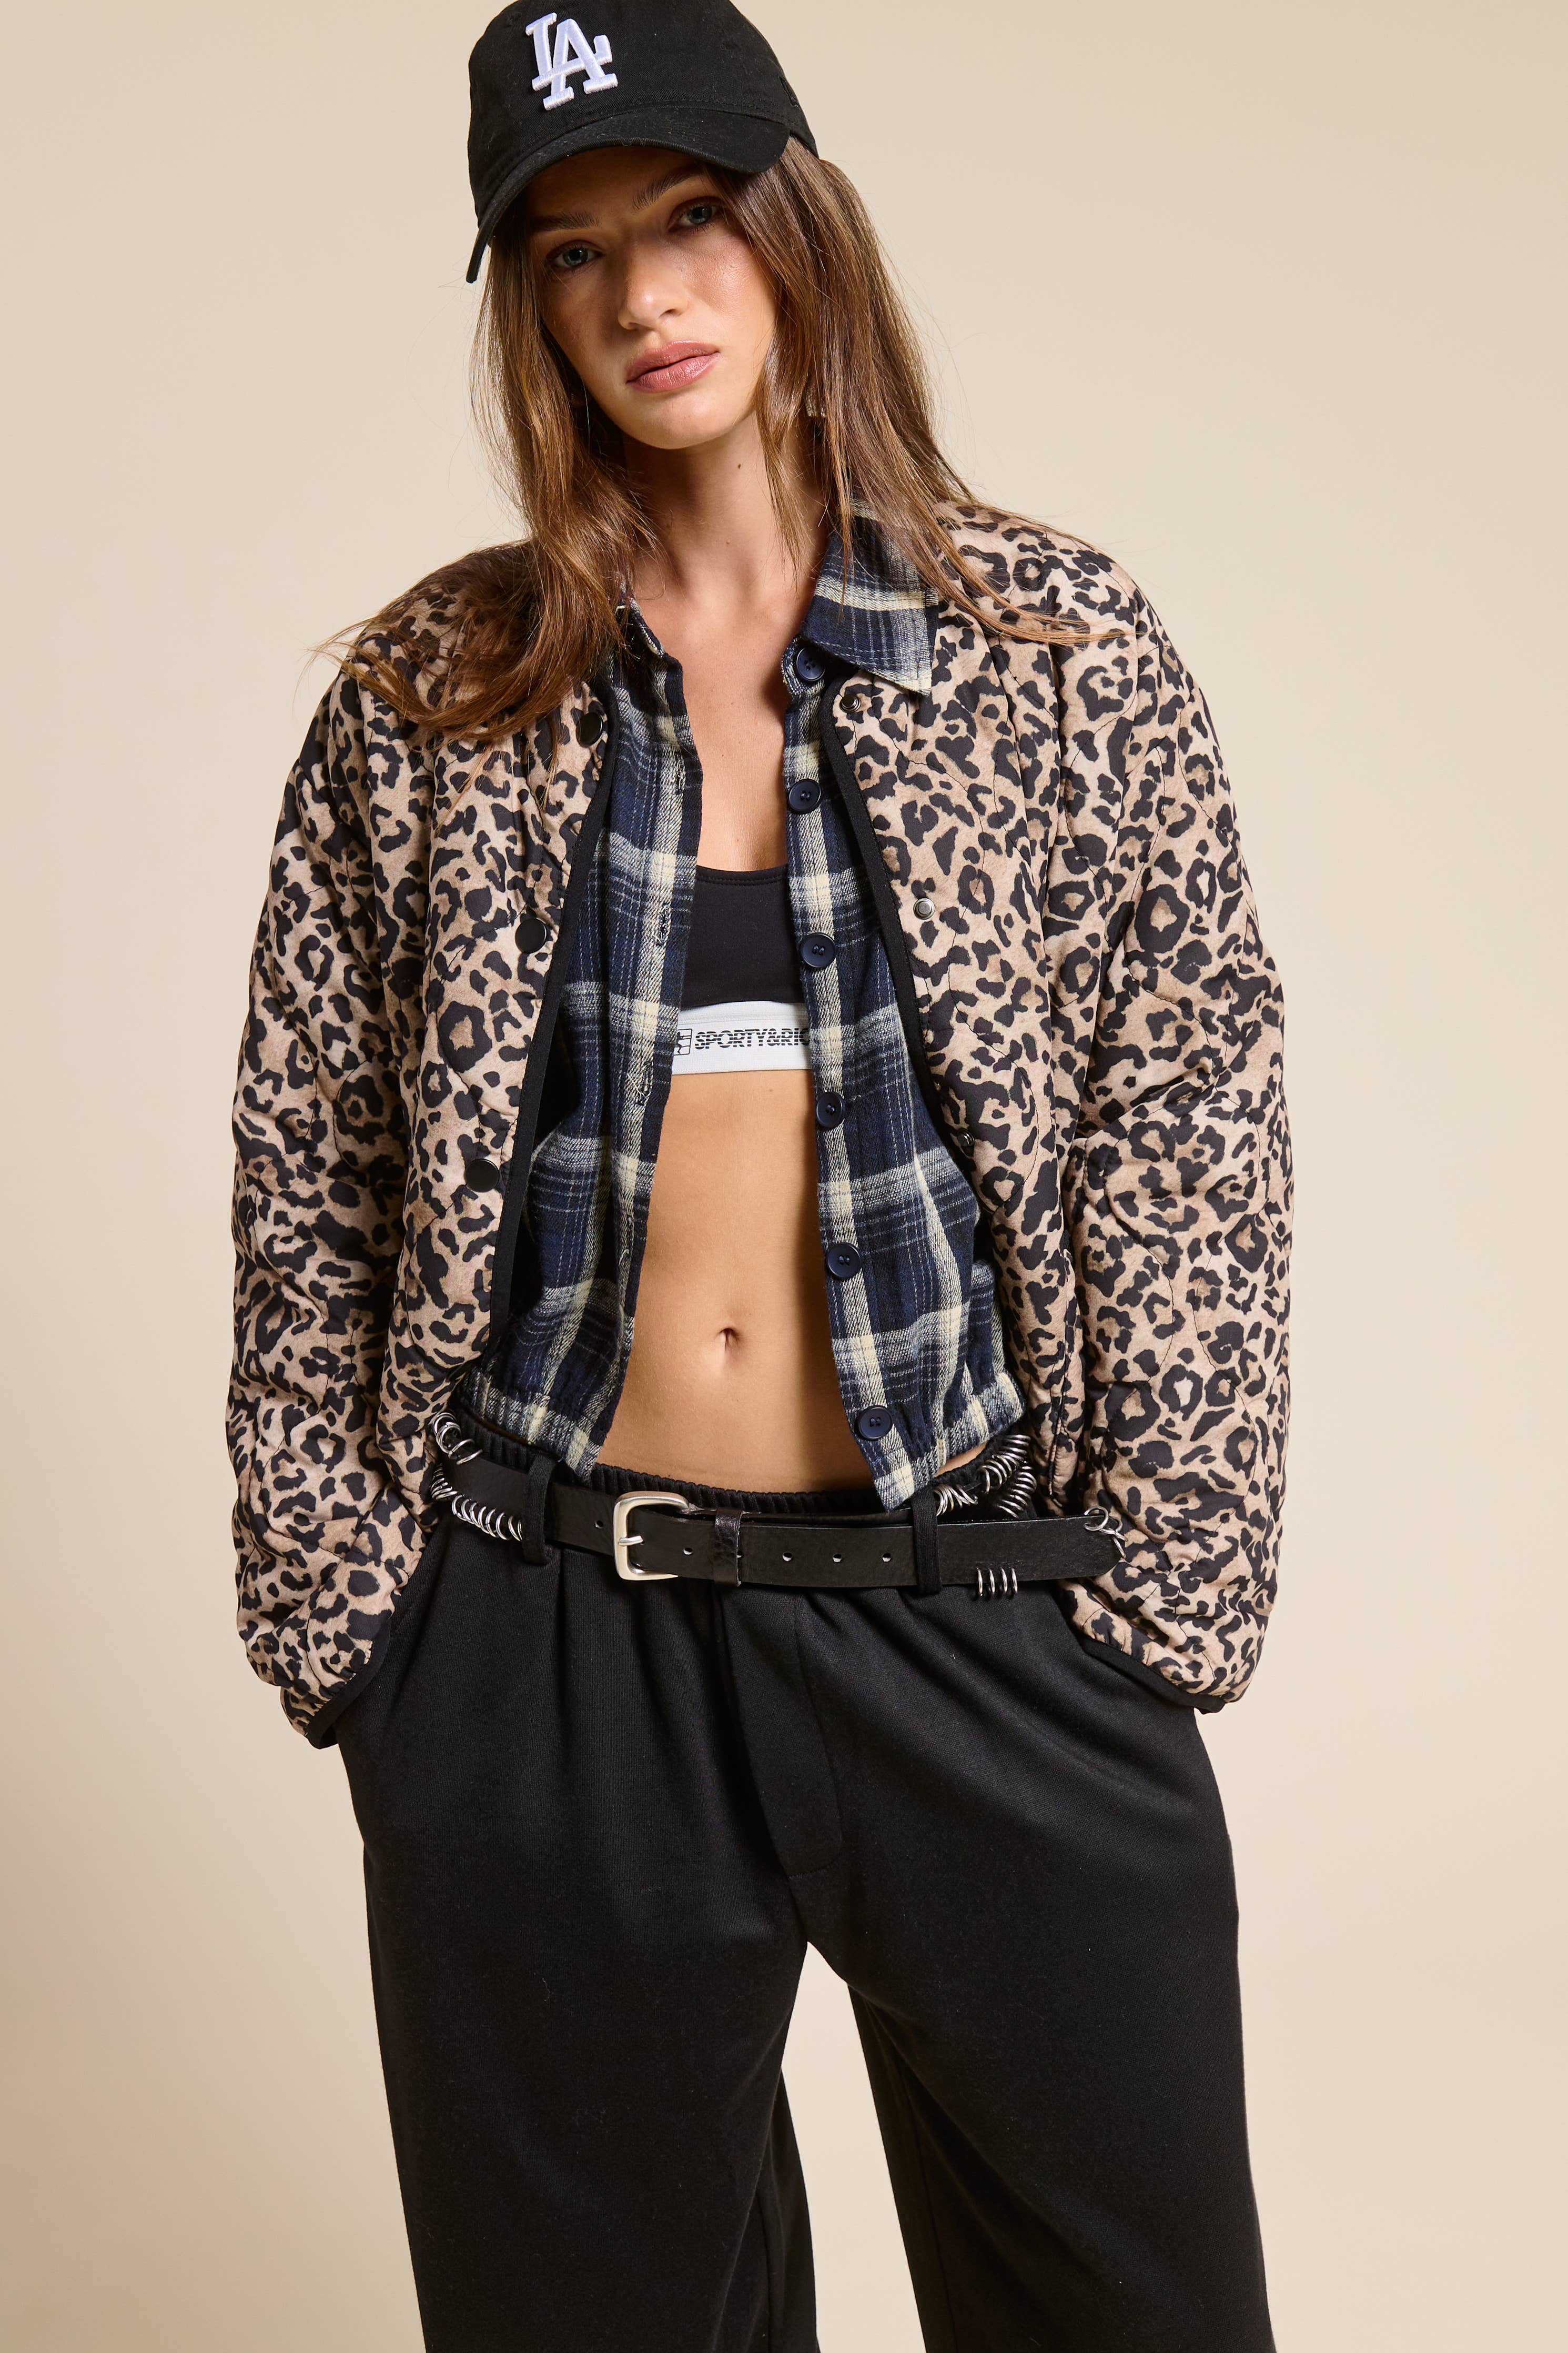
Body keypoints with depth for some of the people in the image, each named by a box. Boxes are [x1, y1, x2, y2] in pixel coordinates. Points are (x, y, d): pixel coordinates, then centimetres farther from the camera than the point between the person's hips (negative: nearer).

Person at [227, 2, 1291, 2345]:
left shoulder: (1068, 650, 2)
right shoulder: (423, 701, 3)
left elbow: (1196, 1140, 1)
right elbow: (310, 1182, 5)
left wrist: (1164, 1593, -4)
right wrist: (331, 1591, 1)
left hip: (989, 1616, 0)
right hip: (542, 1648, 1)